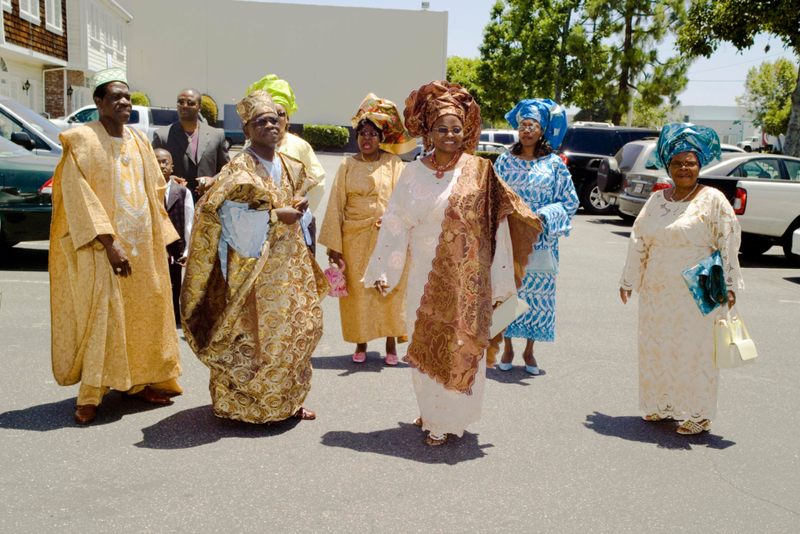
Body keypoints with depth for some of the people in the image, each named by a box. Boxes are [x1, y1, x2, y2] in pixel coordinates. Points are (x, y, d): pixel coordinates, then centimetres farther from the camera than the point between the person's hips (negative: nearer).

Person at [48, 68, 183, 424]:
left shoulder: (139, 142, 12)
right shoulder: (82, 140, -6)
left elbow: (154, 192, 17)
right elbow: (79, 198, -13)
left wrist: (159, 241, 11)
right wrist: (109, 243, -20)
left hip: (141, 245, 6)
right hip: (101, 247, -6)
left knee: (143, 311, 9)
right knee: (101, 315, -6)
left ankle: (138, 381, 22)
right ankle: (90, 395, 2)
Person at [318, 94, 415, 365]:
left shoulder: (394, 164, 3)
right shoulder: (348, 165, 5)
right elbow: (336, 205, 3)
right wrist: (333, 244, -2)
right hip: (355, 238, 1)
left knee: (390, 288, 2)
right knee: (357, 289, 6)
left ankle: (391, 342, 17)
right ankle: (361, 344, 21)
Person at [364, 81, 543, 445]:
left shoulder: (479, 172, -2)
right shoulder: (413, 173, 4)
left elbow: (498, 226, -3)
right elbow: (395, 223, 7)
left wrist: (499, 282, -6)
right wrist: (383, 272, 5)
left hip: (466, 279, -2)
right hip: (425, 277, 2)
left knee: (459, 345, 3)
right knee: (425, 344, 9)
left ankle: (448, 420, 22)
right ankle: (431, 413, 28)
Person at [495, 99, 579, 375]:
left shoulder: (554, 164, 1)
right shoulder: (505, 160, 5)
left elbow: (571, 202, 2)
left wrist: (542, 217, -11)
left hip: (540, 241, 0)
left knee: (537, 290, 3)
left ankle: (529, 350, 19)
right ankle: (508, 349, 18)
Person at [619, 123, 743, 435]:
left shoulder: (713, 201, -4)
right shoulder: (657, 200, 10)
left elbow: (729, 245, -6)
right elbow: (638, 242, 14)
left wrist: (729, 286, -10)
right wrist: (629, 280, 16)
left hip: (696, 293, -5)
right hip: (657, 292, 5)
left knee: (694, 349, 0)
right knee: (657, 347, 10)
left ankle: (697, 414, 12)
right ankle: (662, 405, 26)